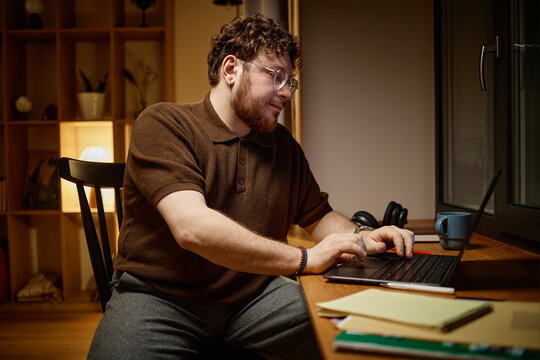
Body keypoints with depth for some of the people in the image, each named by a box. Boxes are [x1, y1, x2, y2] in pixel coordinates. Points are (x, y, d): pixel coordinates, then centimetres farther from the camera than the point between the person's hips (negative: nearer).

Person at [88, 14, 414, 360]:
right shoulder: (162, 124, -9)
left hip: (253, 297, 5)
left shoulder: (283, 144, 12)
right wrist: (304, 258, -20)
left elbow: (320, 217, 24)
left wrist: (362, 238, 2)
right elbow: (192, 228, -23)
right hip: (159, 297, -4)